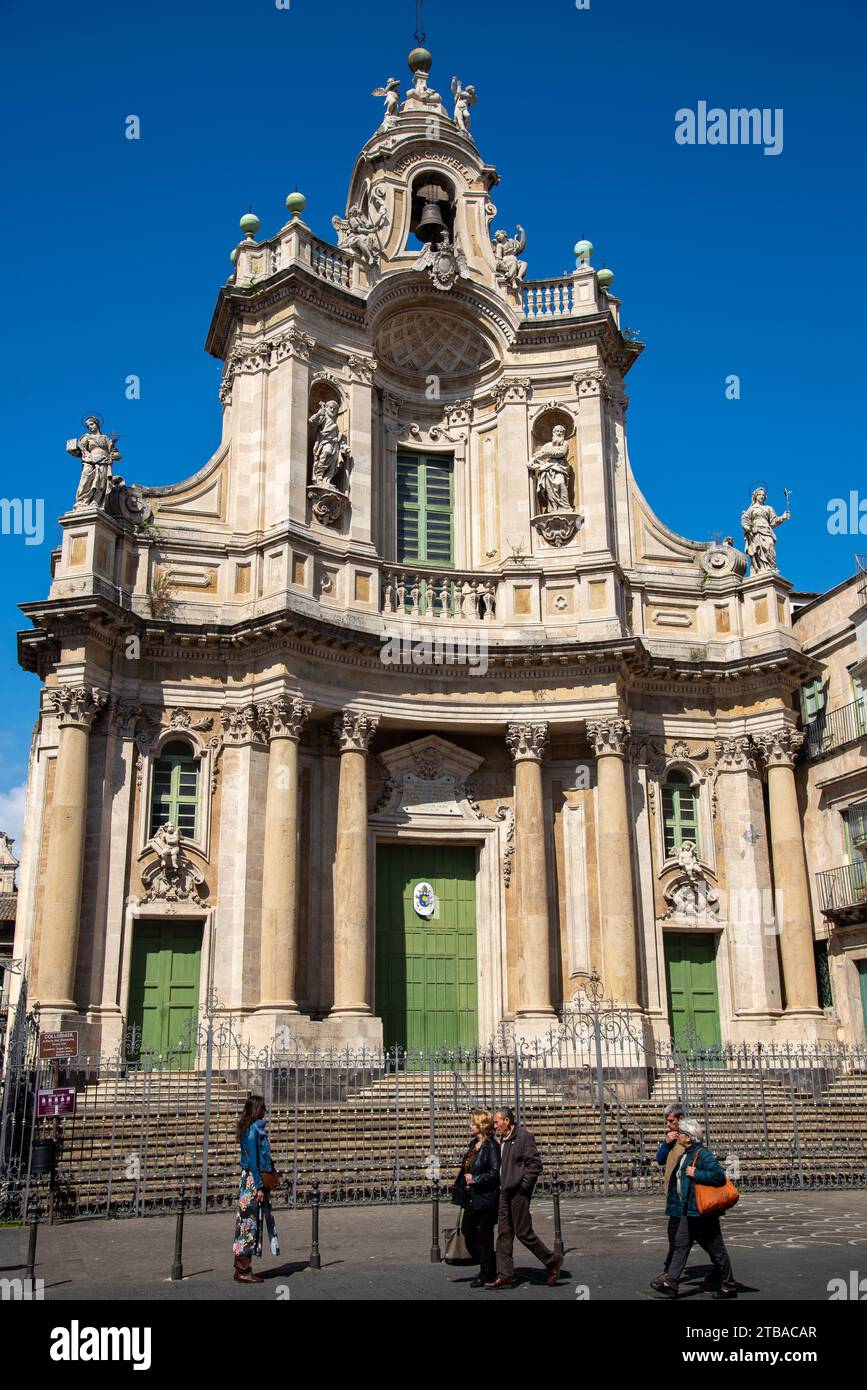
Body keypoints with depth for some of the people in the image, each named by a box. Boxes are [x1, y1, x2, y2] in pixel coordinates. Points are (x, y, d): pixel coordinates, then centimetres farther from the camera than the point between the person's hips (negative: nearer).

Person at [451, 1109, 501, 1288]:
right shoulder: (473, 1144, 11)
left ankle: (487, 1276, 13)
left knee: (484, 1237, 1)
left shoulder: (491, 1146, -15)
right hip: (471, 1199, 9)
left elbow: (495, 1173, -20)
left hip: (485, 1199, -9)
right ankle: (488, 1269, 28)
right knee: (468, 1234, 12)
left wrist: (475, 1179, -19)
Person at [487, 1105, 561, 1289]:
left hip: (518, 1193, -9)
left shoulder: (523, 1136, -13)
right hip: (505, 1193, 9)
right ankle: (505, 1276, 9)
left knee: (524, 1233, -3)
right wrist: (502, 1187, 14)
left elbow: (535, 1164, -16)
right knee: (503, 1234, 6)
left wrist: (523, 1186, -16)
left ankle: (552, 1262, 14)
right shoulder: (504, 1139, 14)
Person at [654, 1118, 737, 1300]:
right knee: (681, 1244, 6)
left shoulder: (703, 1154, -18)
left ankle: (729, 1287, 17)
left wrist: (696, 1174, -25)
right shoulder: (685, 1155, 11)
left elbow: (719, 1175, -28)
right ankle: (671, 1284, 7)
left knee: (716, 1248, 4)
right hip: (688, 1210, 9)